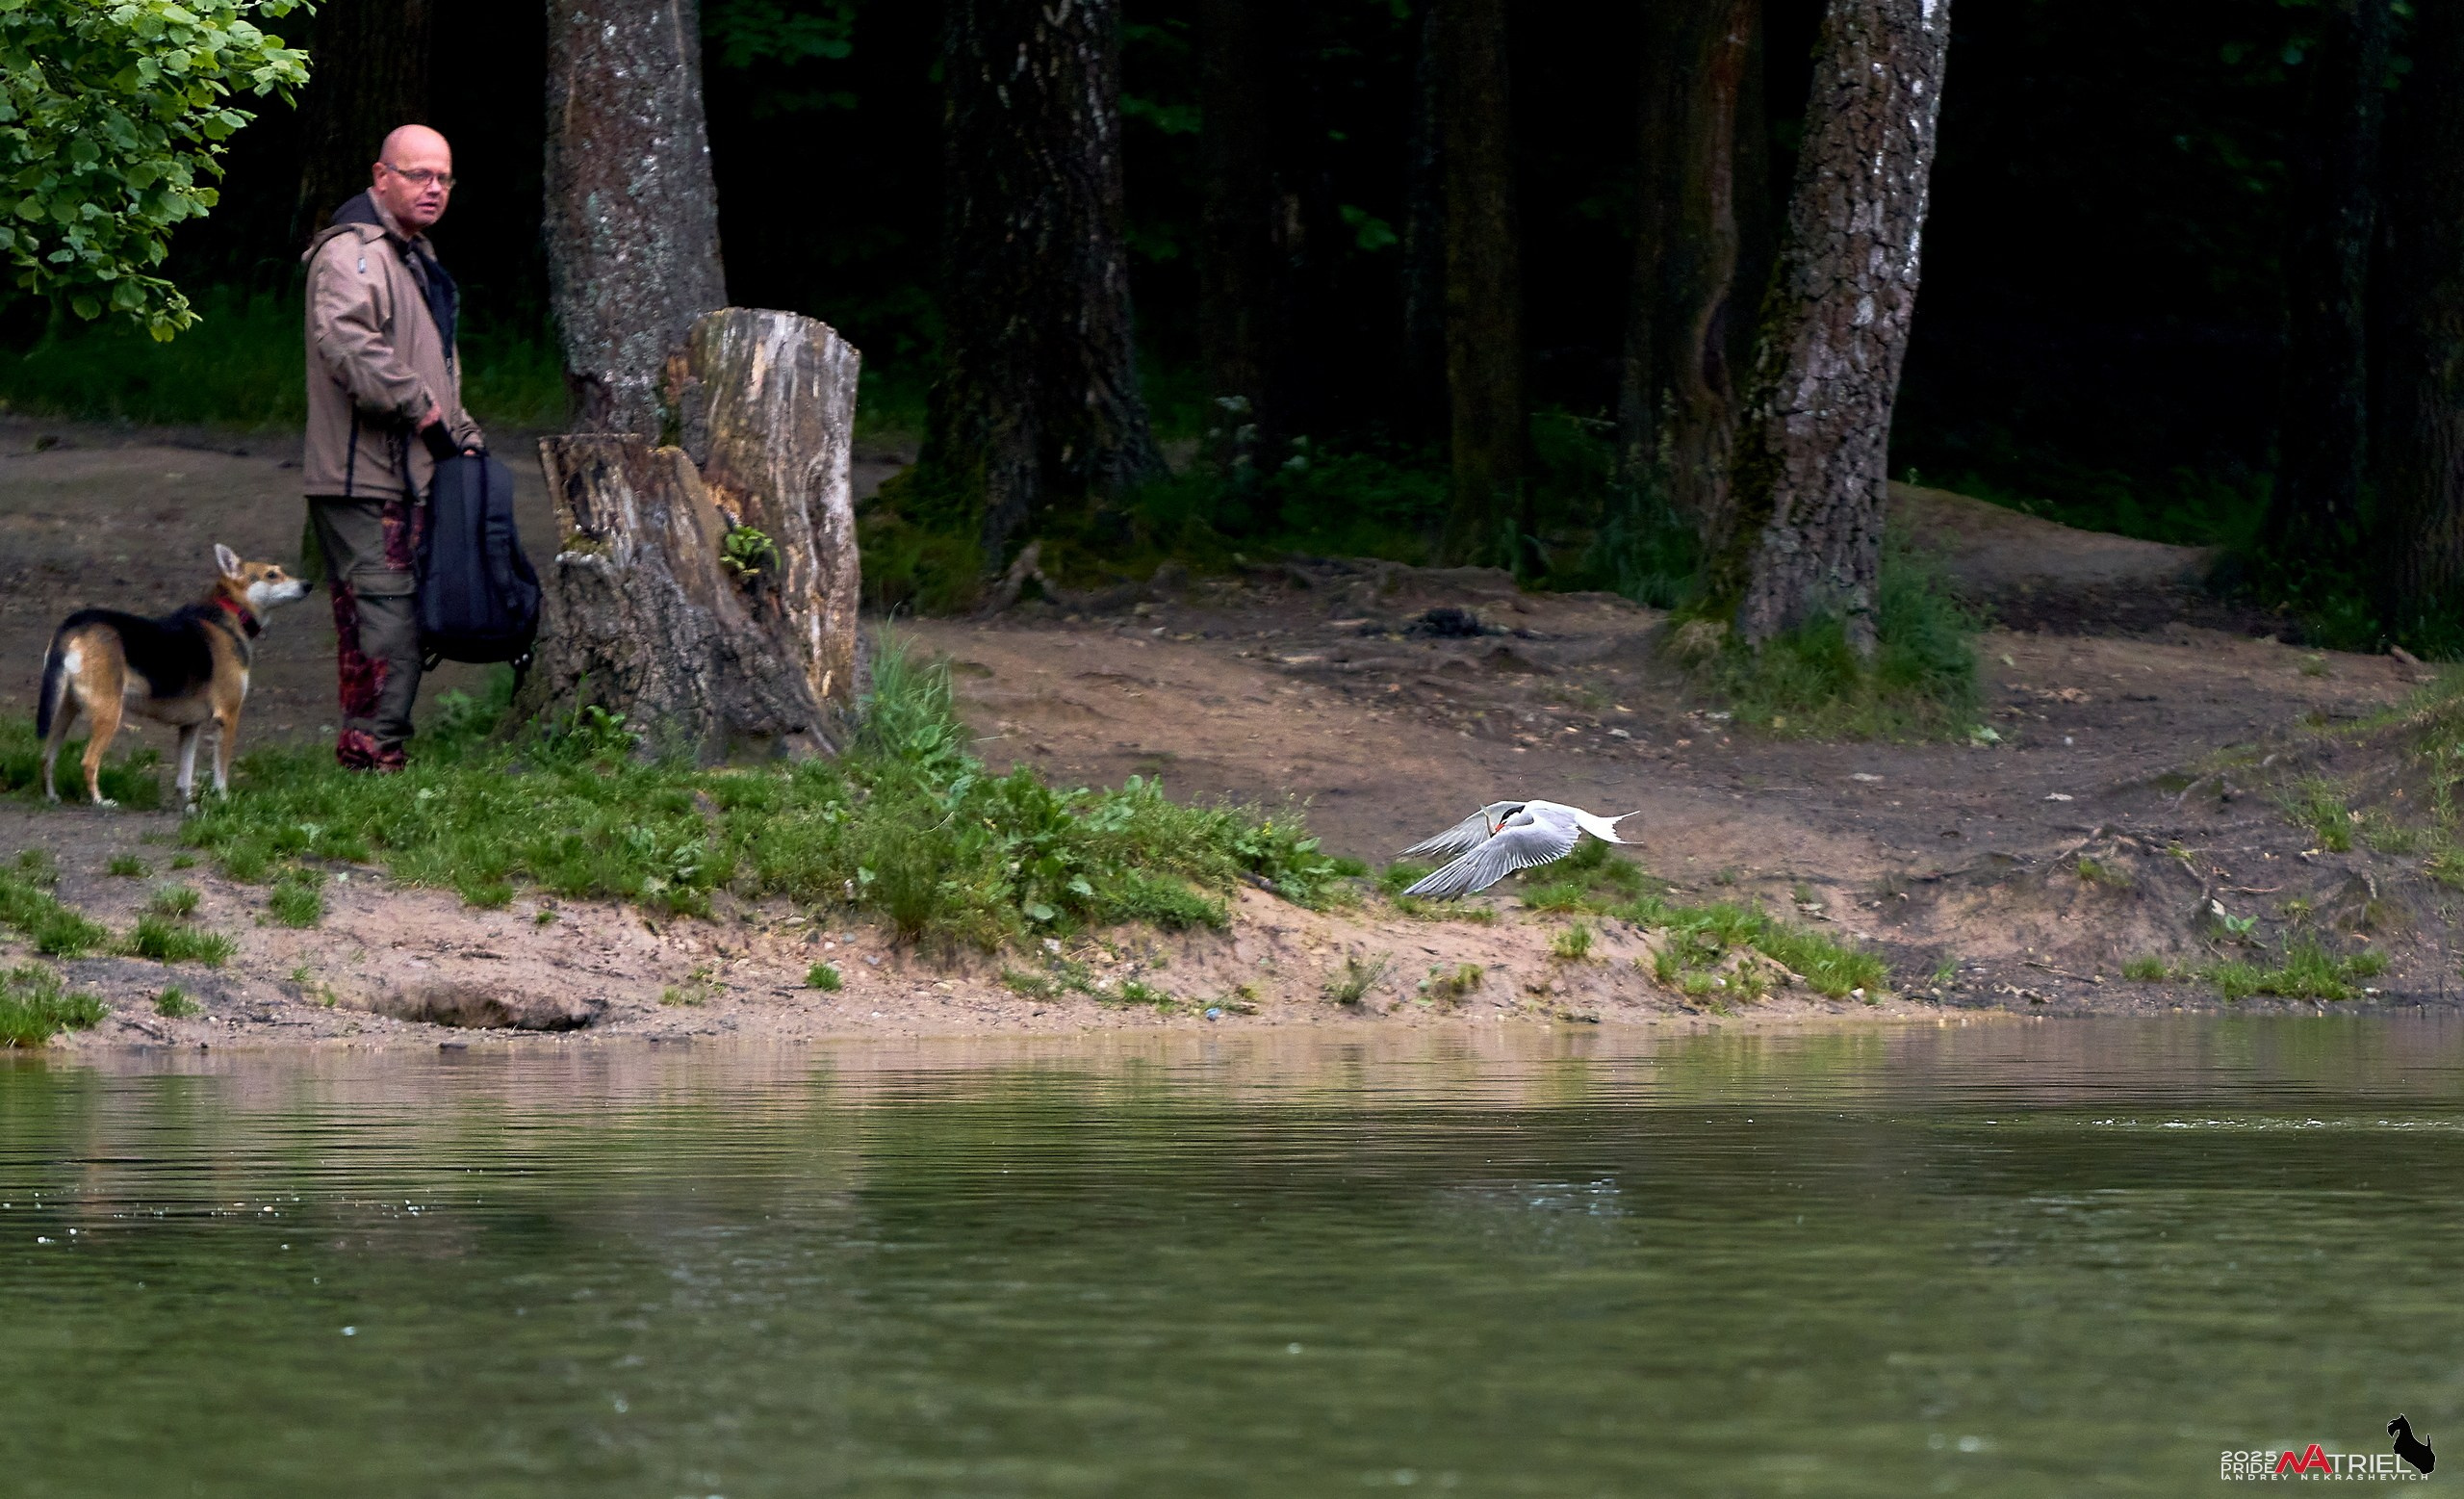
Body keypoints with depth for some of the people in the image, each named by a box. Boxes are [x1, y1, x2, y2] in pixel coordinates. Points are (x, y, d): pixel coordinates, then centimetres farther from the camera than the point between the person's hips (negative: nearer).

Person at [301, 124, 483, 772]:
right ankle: (372, 750, -13)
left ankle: (372, 748, 14)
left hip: (408, 477, 10)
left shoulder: (417, 258, 24)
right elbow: (347, 342, -26)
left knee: (400, 620, 10)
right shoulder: (351, 253, -11)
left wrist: (461, 434, 21)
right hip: (363, 481, -10)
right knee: (386, 619, -13)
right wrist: (420, 408, -20)